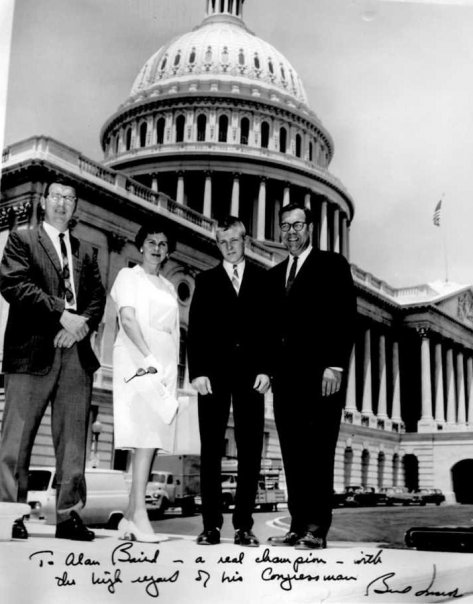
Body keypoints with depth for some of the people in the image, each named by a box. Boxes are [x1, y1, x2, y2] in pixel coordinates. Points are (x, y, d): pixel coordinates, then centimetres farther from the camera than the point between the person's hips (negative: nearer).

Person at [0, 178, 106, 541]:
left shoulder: (85, 251, 21)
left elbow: (98, 297, 13)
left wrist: (83, 324, -8)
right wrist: (62, 315, -13)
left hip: (77, 351, 4)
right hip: (33, 350, -4)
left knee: (73, 439, 4)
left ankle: (69, 514, 10)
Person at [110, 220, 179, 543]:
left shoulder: (169, 287, 25)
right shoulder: (129, 276, 6)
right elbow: (127, 318, -8)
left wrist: (174, 371, 10)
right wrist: (147, 357, -19)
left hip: (165, 366, 6)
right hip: (138, 361, -6)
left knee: (153, 441, 1)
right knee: (146, 436, -18)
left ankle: (131, 517, 4)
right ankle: (139, 515, -19)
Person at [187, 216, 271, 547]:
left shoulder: (263, 279, 12)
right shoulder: (206, 280, 13)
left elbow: (271, 327, 6)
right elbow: (196, 329, 6)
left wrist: (266, 369, -5)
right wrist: (197, 371, -5)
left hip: (251, 372, 0)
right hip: (214, 371, 0)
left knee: (250, 449, -1)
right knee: (211, 449, 0)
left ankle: (244, 525, 5)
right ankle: (211, 525, 5)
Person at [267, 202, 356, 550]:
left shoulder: (332, 264, 5)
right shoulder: (275, 275, 21)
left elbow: (346, 317, -4)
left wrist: (336, 365, -13)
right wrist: (270, 368, 7)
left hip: (320, 373, -5)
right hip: (286, 375, 5)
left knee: (318, 452, -6)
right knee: (293, 454, 3)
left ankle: (317, 530, -2)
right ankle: (298, 527, 7)